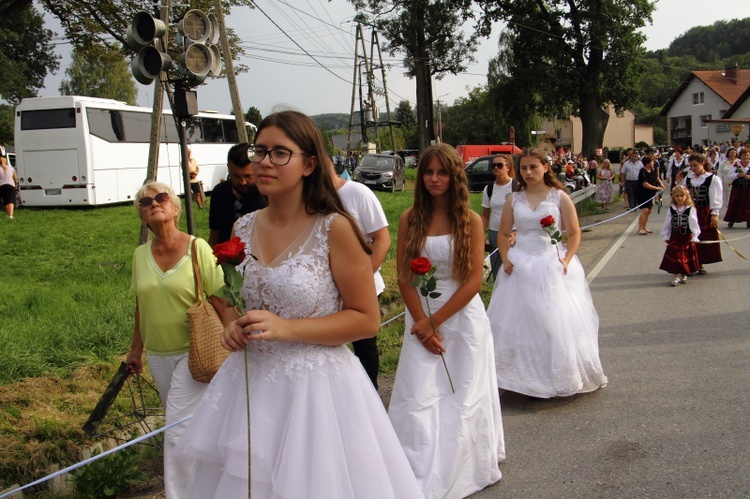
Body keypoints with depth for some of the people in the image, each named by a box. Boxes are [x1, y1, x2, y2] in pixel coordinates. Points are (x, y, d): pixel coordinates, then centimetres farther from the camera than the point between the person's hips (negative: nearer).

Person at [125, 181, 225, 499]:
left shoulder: (197, 248, -12)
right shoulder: (141, 255, 3)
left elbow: (219, 300, -11)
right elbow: (141, 306, 13)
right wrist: (136, 349, 17)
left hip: (193, 353, -5)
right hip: (157, 355, 5)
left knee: (178, 430, -9)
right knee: (182, 422, 17)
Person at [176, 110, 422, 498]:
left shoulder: (334, 228, -13)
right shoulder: (244, 228, 3)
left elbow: (367, 319, -12)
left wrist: (285, 328, -20)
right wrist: (232, 323, -4)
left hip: (315, 388, -5)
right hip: (248, 384, 5)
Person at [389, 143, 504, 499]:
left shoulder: (471, 220, -3)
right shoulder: (409, 219, 1)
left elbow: (474, 280, -9)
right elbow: (404, 276, -1)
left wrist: (436, 321, -12)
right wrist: (422, 323, -9)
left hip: (462, 316, -1)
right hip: (421, 317, 1)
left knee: (461, 397, 7)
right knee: (419, 399, -1)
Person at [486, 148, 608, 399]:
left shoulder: (559, 197, -1)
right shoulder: (514, 200, 7)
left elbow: (574, 233, -1)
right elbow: (503, 234, 12)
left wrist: (566, 260, -13)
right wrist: (506, 259, -2)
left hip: (553, 267, -3)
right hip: (521, 268, 3)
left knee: (556, 322, 0)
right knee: (519, 323, 3)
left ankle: (559, 379, 14)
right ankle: (526, 377, 14)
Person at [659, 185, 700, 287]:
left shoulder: (690, 209, -7)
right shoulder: (671, 209, 1)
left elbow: (694, 224, -5)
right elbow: (667, 224, 5)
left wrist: (694, 237, -7)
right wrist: (666, 237, 4)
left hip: (687, 237, -2)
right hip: (674, 237, 2)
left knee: (686, 257, 8)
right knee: (675, 257, 0)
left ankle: (684, 275, 24)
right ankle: (677, 276, 6)